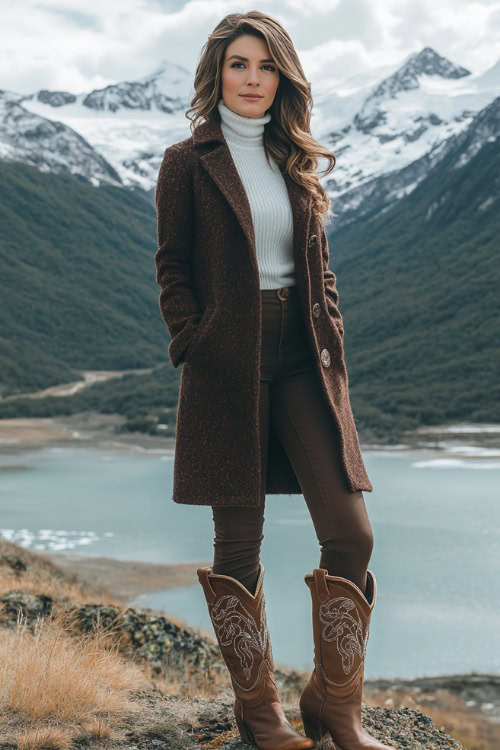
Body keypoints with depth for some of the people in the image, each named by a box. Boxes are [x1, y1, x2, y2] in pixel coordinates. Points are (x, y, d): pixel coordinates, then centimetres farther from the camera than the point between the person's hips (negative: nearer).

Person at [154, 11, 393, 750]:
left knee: (350, 533, -3)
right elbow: (172, 268, 2)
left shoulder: (296, 160, 14)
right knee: (239, 543, 3)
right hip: (229, 366, -4)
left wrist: (332, 339, 4)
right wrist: (194, 348, -9)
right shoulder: (188, 162, 2)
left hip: (301, 361, 4)